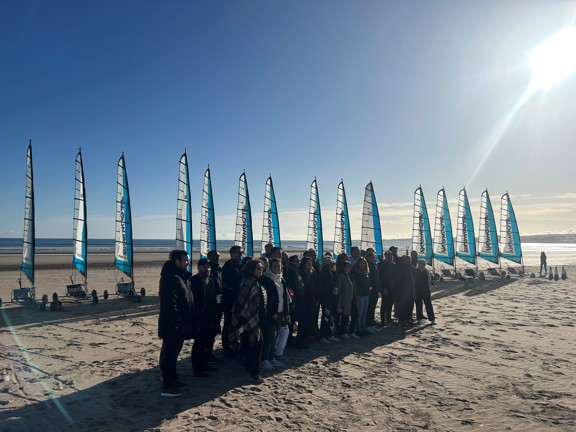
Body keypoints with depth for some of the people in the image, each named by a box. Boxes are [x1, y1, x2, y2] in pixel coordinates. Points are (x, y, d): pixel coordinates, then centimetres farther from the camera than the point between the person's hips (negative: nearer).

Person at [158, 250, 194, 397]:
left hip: (179, 324, 10)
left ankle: (173, 380, 30)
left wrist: (187, 322, 18)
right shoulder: (171, 278, -19)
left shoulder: (180, 276, 13)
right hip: (172, 325, -10)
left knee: (174, 352, 18)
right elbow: (169, 304, -25)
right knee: (169, 353, -1)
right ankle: (167, 387, 8)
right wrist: (177, 322, -25)